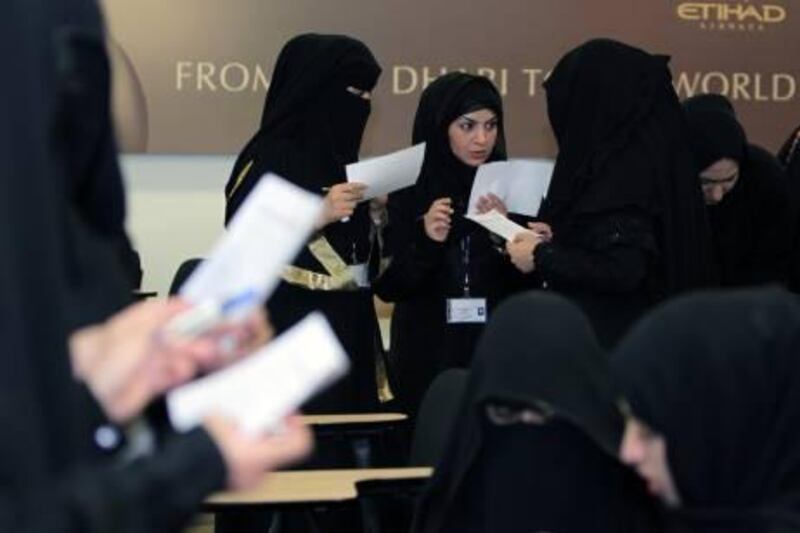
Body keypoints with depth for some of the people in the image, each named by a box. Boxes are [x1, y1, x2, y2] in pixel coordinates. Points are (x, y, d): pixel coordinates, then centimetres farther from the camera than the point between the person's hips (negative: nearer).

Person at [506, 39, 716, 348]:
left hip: (610, 344, -9)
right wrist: (557, 240, 12)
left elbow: (621, 270, -25)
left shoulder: (620, 171, -19)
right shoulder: (643, 152, 9)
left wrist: (542, 255, -13)